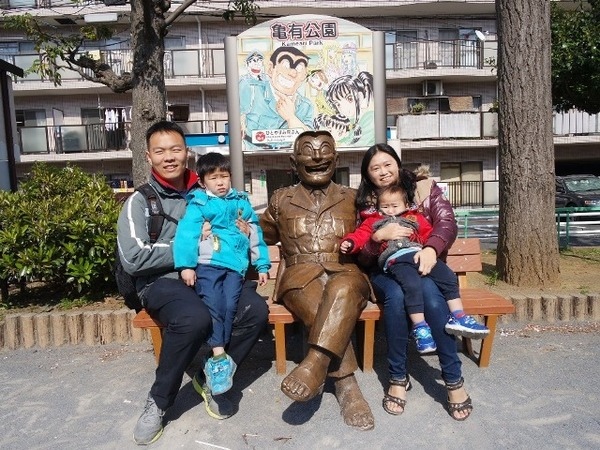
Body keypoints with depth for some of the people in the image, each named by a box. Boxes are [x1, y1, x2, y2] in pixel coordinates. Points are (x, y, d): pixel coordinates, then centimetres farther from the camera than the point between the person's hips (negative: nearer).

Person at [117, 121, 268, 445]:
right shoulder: (140, 201, -1)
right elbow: (133, 259, -13)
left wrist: (241, 233, -4)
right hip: (163, 282, -4)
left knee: (256, 310, -22)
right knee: (196, 318, -36)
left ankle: (210, 378, 0)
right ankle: (158, 401, -9)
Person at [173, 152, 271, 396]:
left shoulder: (241, 202, 18)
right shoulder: (198, 204, 5)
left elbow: (255, 234, 21)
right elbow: (186, 234, -6)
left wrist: (262, 265, 19)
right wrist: (186, 265, -16)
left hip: (235, 266, 2)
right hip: (207, 264, -2)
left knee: (230, 305, -16)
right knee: (213, 305, -18)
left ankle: (216, 362, -7)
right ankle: (220, 356, -10)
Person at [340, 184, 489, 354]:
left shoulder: (414, 217, 30)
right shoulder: (374, 221, 24)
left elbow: (429, 233, 26)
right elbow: (361, 234, 13)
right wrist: (349, 243, -7)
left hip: (420, 254, 5)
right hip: (396, 258, -5)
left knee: (449, 278, -5)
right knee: (413, 285, -31)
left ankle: (457, 317, 2)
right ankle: (420, 327, -22)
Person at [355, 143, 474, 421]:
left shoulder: (424, 188, 9)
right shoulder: (366, 204, 10)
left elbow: (447, 222, -6)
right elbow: (362, 256, 4)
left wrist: (431, 248, -27)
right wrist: (379, 236, -19)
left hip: (422, 264, 0)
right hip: (386, 270, 1)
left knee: (430, 292, -35)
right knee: (396, 295, -34)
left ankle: (454, 379, -22)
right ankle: (398, 378, -19)